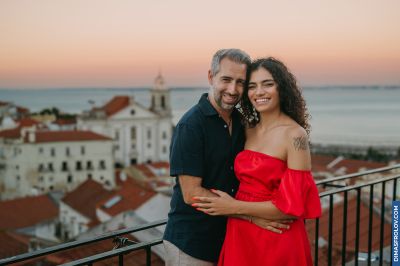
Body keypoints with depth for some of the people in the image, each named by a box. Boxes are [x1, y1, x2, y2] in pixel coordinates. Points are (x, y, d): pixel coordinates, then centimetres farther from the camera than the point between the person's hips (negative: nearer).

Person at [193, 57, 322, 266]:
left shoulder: (295, 135, -14)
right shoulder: (249, 130, 5)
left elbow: (293, 205, -17)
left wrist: (234, 207, -14)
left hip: (276, 242, -6)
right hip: (240, 237, 6)